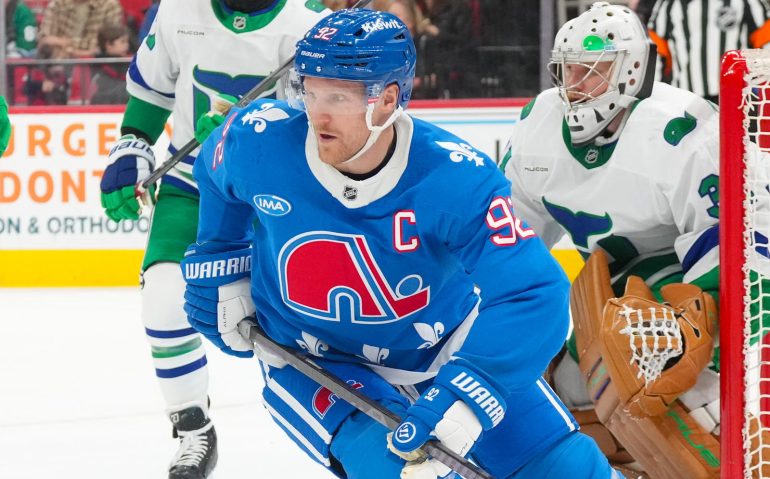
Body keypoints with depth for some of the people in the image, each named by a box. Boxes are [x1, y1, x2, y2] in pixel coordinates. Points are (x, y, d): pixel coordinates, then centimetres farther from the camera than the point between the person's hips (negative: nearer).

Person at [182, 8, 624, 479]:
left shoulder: (456, 177, -29)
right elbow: (217, 175, 6)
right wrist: (221, 271, 8)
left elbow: (531, 295, -35)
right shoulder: (257, 141, -21)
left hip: (445, 347, 1)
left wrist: (462, 398, -44)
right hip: (313, 366, -1)